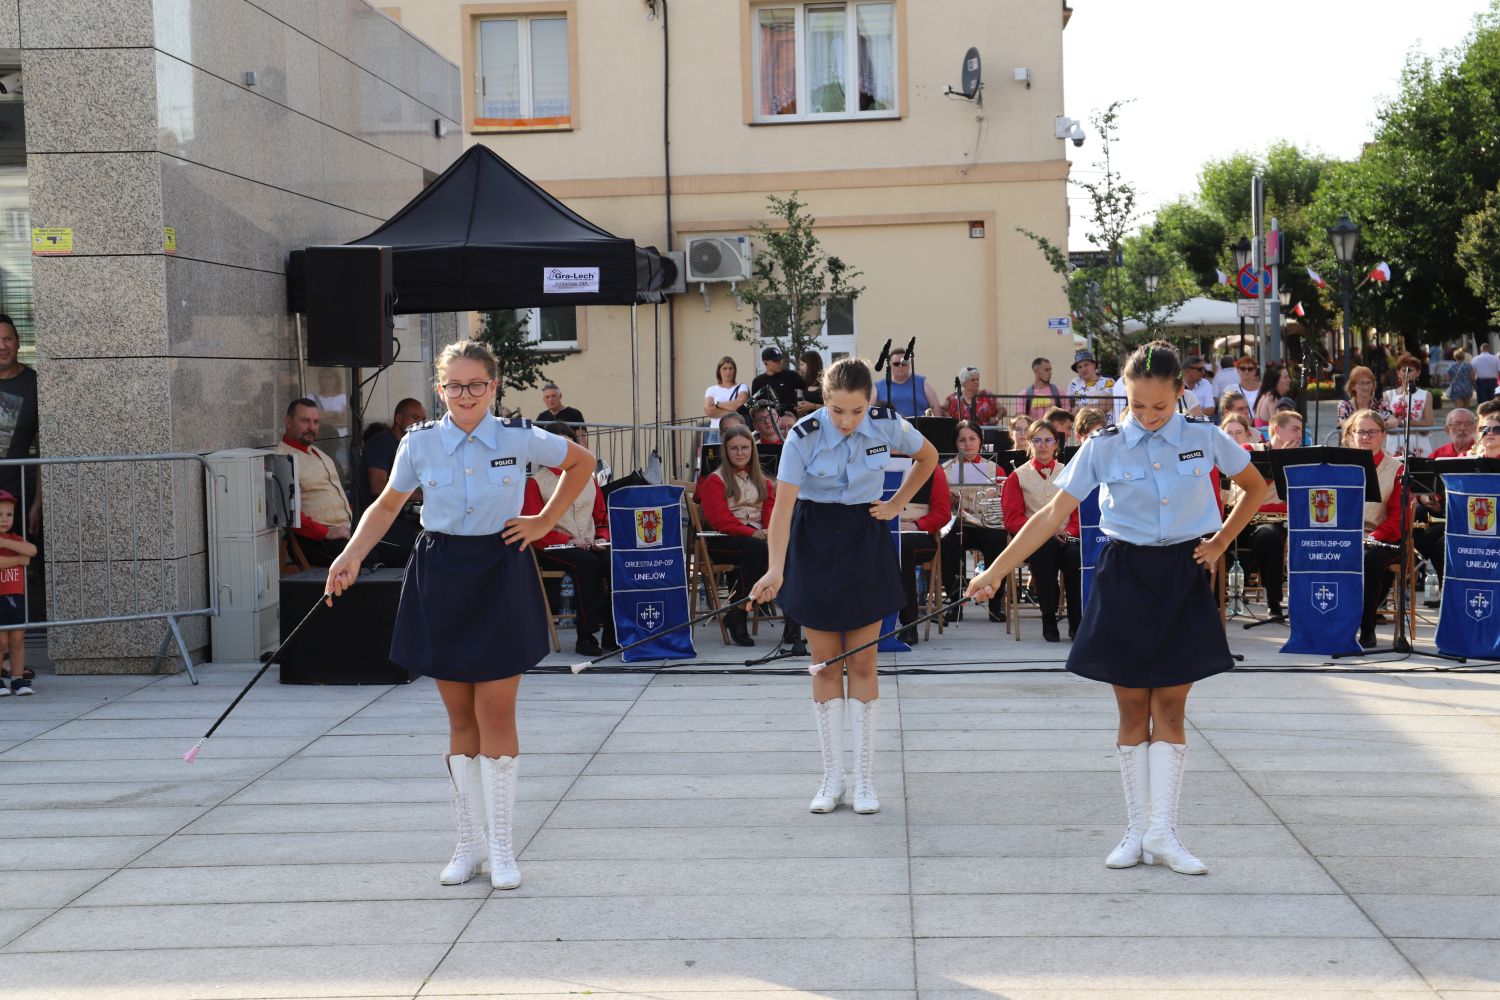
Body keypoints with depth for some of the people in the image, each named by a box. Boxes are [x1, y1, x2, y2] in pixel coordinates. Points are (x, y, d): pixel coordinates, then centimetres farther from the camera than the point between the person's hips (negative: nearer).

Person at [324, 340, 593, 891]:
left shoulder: (519, 438, -6)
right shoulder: (419, 443, -1)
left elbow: (582, 462, 10)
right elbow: (387, 505, 12)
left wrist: (546, 521, 4)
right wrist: (351, 556, -2)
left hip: (500, 577, -2)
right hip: (440, 580, 2)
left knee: (495, 714, -3)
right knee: (460, 718, 6)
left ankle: (500, 847, 6)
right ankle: (470, 842, 16)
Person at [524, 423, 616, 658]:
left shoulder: (587, 477, 20)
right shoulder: (536, 481, 5)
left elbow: (602, 514, 23)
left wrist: (602, 537, 1)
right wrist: (568, 541, -15)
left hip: (590, 546, 4)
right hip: (552, 548, -4)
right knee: (586, 564, -36)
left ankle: (612, 634, -21)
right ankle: (586, 636, -30)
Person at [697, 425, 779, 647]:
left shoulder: (762, 481, 25)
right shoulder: (715, 480, 8)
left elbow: (771, 508, 12)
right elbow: (719, 518, -6)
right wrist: (750, 533, -19)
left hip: (758, 536, 4)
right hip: (723, 540, -4)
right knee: (756, 548, -38)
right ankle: (738, 615, -33)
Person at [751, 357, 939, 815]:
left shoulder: (887, 424, -11)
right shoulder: (804, 435, -18)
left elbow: (928, 457, 10)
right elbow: (783, 505, -24)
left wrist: (896, 504, 2)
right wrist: (775, 570, -36)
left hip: (865, 542, 1)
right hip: (815, 545, -1)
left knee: (861, 662, 1)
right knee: (826, 663, 3)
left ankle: (864, 778, 8)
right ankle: (832, 777, 12)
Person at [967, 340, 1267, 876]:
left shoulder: (1205, 439, -4)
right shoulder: (1103, 447, -7)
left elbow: (1255, 487, 13)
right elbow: (1053, 516, -8)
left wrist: (1221, 541, 2)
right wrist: (995, 571, -13)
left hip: (1183, 577, 1)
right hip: (1124, 579, 0)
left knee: (1170, 708, 0)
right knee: (1133, 710, 4)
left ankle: (1162, 831, 2)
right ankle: (1137, 830, 11)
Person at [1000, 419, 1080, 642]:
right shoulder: (1018, 476, 12)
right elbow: (1013, 518, 2)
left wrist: (1070, 531, -11)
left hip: (1065, 538, 1)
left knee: (1074, 553, -36)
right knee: (1044, 549, -39)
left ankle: (1076, 622, -23)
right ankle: (1048, 621, -26)